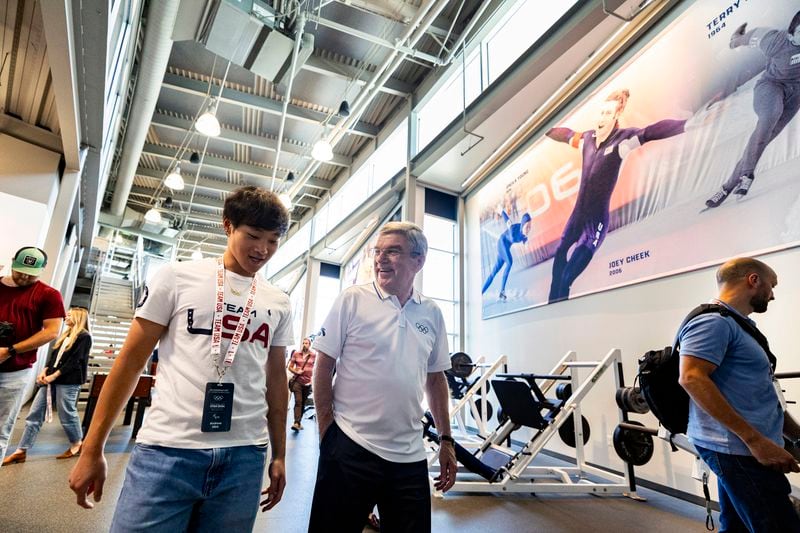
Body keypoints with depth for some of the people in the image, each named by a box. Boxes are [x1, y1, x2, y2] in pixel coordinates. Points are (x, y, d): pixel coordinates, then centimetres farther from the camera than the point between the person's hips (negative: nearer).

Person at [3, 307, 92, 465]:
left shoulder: (84, 337, -7)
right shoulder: (65, 336, 19)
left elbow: (75, 361, -14)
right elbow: (53, 356, 16)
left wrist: (54, 376, -16)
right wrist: (44, 371, 0)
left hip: (68, 382, -8)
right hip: (50, 379, 8)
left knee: (67, 415, 0)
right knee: (34, 414, 5)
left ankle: (77, 445, 17)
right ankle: (21, 451, 10)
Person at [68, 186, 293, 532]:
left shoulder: (279, 304, 6)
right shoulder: (176, 277, 0)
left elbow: (276, 380, 11)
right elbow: (132, 360, 2)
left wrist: (279, 455, 12)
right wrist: (92, 449, 4)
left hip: (244, 456, 3)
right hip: (167, 450, -2)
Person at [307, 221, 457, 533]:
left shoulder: (432, 313, 4)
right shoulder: (351, 300, -7)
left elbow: (436, 379, 12)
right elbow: (323, 368, -4)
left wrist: (446, 440, 10)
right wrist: (327, 432, -6)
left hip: (410, 456, 4)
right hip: (351, 449, -3)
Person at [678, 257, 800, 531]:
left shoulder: (736, 324, 20)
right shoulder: (713, 321, -13)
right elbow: (692, 378, -25)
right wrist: (755, 439, -24)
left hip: (743, 448, 10)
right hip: (737, 449, -10)